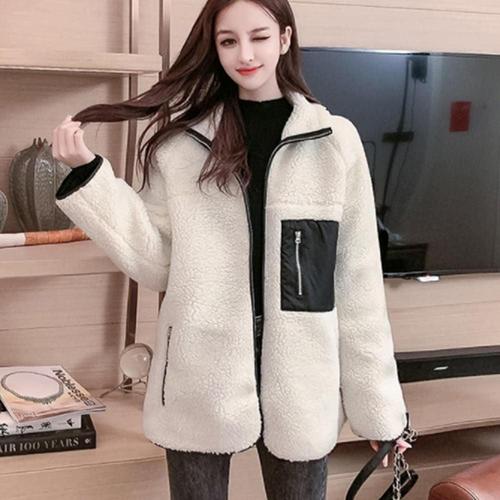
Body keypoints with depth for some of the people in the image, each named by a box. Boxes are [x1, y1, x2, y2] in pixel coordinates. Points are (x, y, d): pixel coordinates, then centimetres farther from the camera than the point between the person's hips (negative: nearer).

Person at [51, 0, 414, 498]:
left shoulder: (335, 140, -1)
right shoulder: (179, 142, 3)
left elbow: (358, 281, -1)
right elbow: (156, 263, 0)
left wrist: (379, 404, 0)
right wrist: (87, 175, -7)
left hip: (298, 381, 0)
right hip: (199, 379, 1)